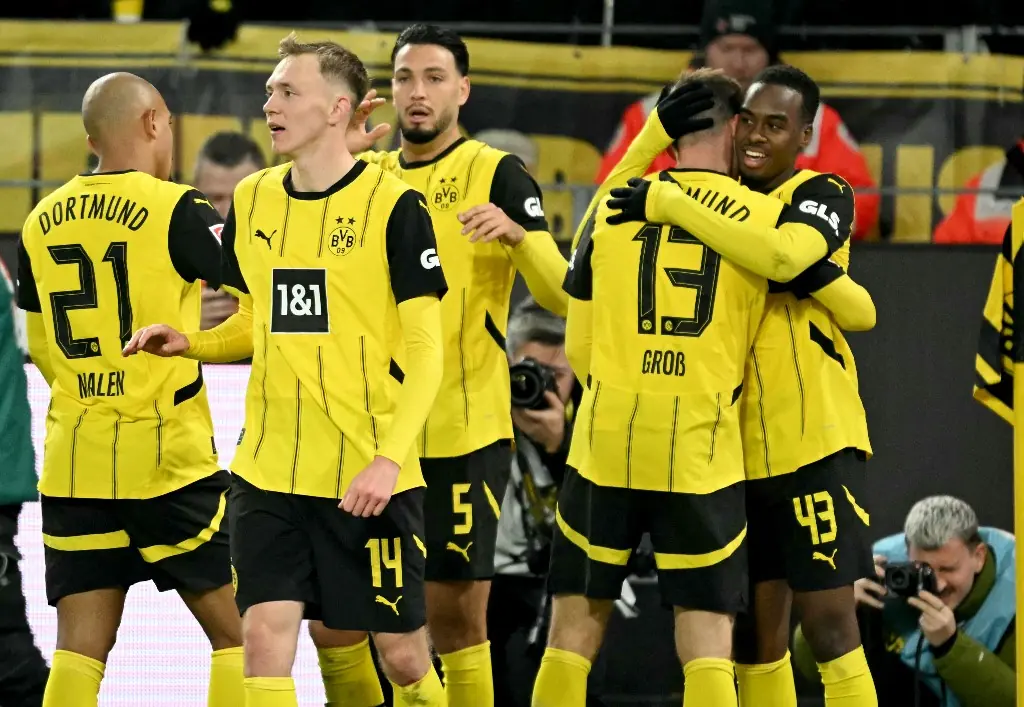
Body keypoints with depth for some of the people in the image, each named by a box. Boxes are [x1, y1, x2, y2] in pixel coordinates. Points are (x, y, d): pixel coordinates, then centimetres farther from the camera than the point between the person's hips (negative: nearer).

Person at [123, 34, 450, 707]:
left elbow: (424, 349, -9)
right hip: (270, 470, 4)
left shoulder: (392, 204, -8)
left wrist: (390, 458, -20)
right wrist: (190, 343, 1)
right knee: (266, 636, -8)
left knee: (401, 651, 3)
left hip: (371, 474, -4)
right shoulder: (252, 200, 8)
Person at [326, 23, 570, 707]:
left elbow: (562, 295, -11)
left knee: (457, 617, -2)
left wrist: (518, 233, -31)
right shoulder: (369, 174, 12)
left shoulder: (497, 174, -3)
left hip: (464, 432, -5)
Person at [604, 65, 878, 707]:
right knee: (757, 629, 8)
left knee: (829, 622, -8)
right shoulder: (718, 207, 12)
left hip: (814, 442, -6)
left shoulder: (823, 197, -6)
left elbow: (783, 256, -28)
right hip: (738, 449, 6)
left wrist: (669, 204, -26)